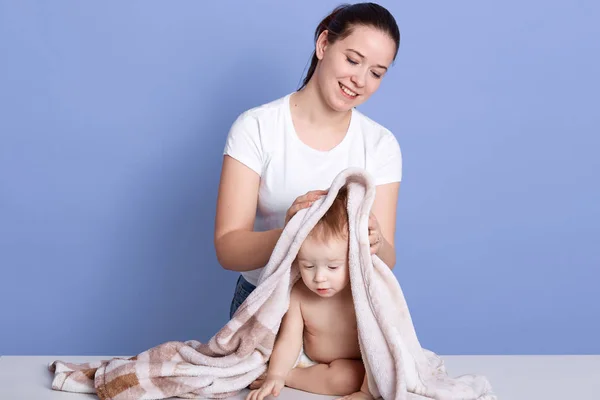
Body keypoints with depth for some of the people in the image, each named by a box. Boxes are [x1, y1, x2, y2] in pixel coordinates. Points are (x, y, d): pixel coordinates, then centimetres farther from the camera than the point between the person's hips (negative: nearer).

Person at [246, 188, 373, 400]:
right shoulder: (297, 294, -14)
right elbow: (289, 340, -16)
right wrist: (275, 376, -31)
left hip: (352, 366, -2)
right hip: (308, 359, 2)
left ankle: (291, 376, -16)